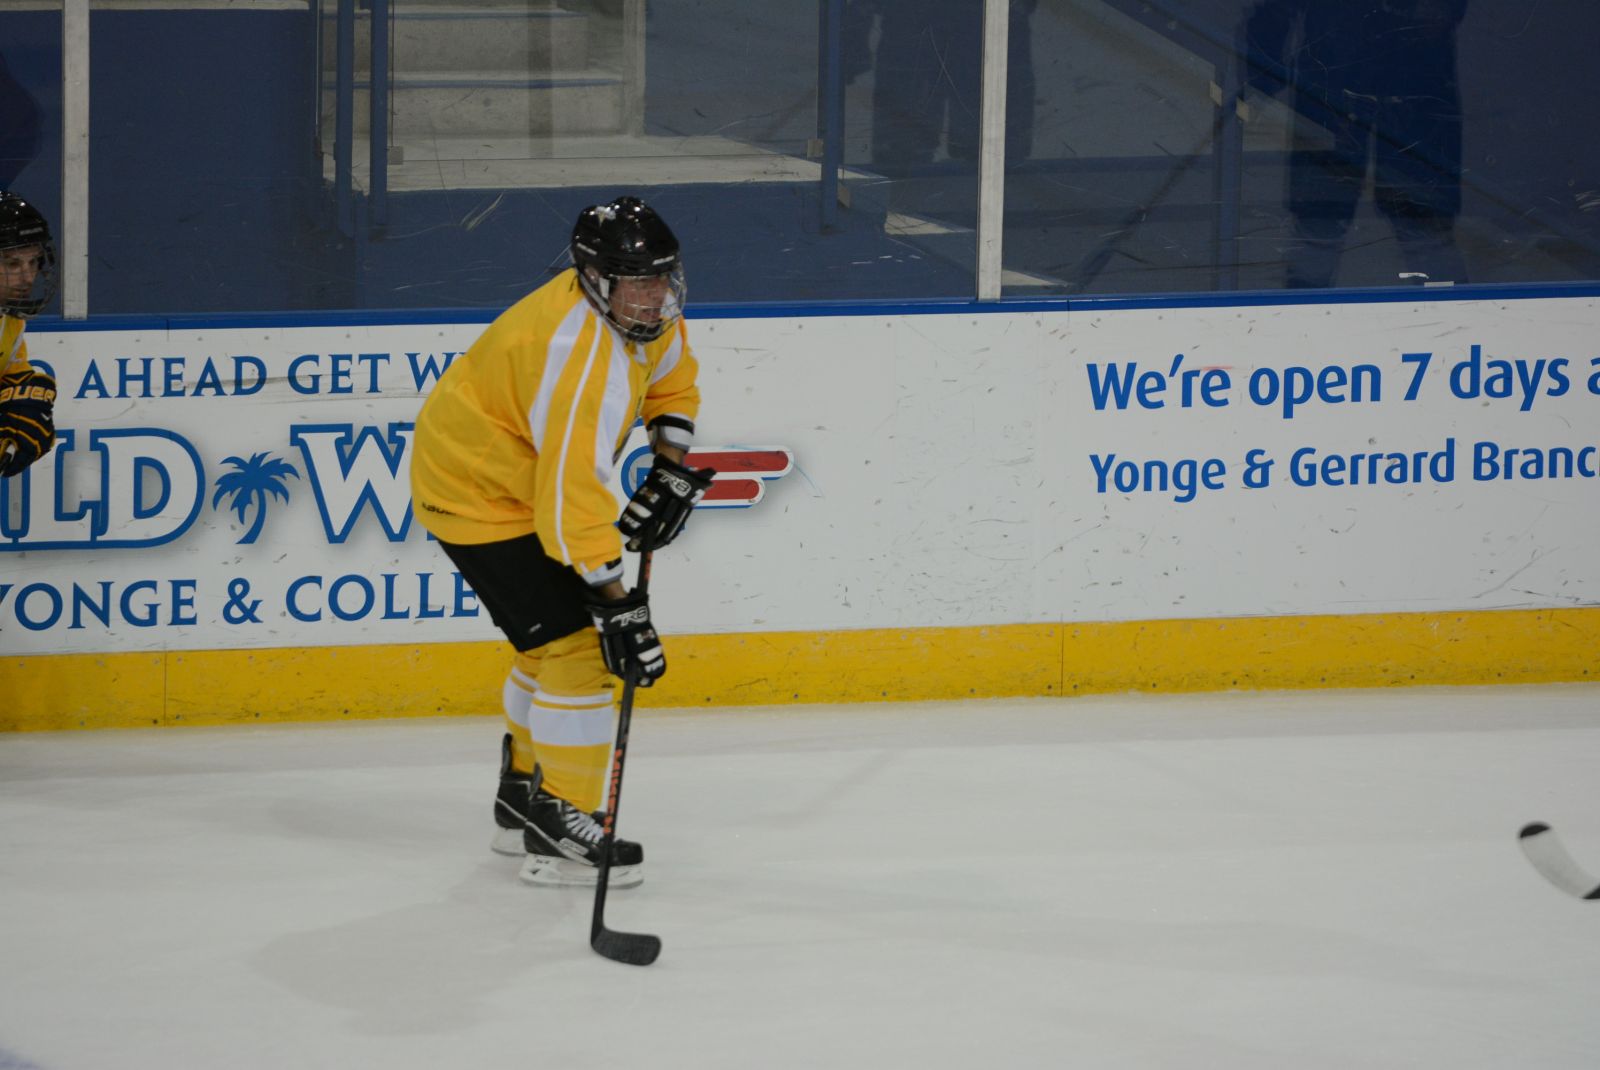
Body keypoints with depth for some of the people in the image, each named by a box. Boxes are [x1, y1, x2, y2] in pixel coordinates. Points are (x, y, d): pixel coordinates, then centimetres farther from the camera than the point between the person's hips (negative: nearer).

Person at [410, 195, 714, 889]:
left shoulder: (643, 312, -6)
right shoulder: (583, 359, -34)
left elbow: (673, 379, 17)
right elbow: (572, 495, -35)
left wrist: (672, 468, 4)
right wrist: (616, 607, -32)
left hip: (518, 476, 10)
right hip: (477, 490, -10)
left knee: (556, 641, 21)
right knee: (575, 644, -14)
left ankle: (525, 796, 37)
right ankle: (557, 831, -9)